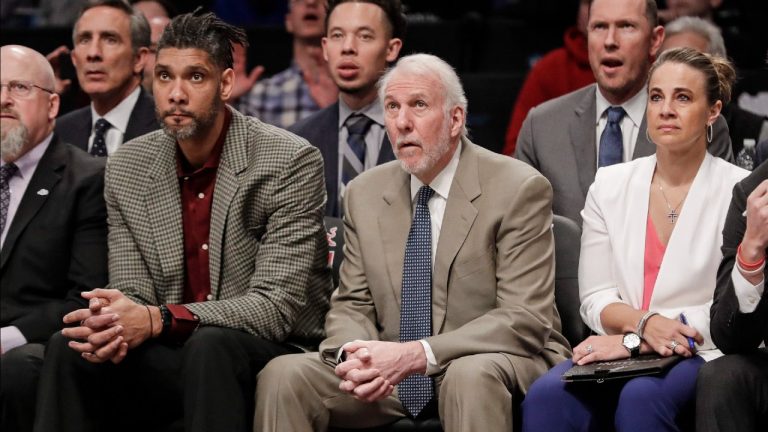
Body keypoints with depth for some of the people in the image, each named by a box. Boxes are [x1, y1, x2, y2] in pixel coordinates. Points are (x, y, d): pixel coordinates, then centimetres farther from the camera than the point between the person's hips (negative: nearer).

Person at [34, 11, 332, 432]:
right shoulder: (126, 168, 4)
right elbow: (134, 292, 3)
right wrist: (116, 325, -24)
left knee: (210, 346, -36)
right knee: (69, 347, -21)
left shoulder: (291, 162, -12)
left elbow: (276, 307, -18)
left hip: (272, 353, -4)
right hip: (170, 355, 4)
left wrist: (159, 319, -31)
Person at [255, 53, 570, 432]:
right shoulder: (365, 194, 10)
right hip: (389, 373, 5)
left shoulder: (518, 190, -8)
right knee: (282, 376, -18)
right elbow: (352, 305, 11)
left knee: (472, 375, -39)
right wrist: (355, 355, -15)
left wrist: (417, 354, -25)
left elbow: (526, 319, -14)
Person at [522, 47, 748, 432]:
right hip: (621, 351, 3)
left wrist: (633, 341, -13)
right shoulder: (610, 184, 11)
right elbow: (595, 298, 9)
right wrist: (644, 323, -14)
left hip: (701, 356, -3)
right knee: (546, 396, -31)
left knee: (640, 397, -38)